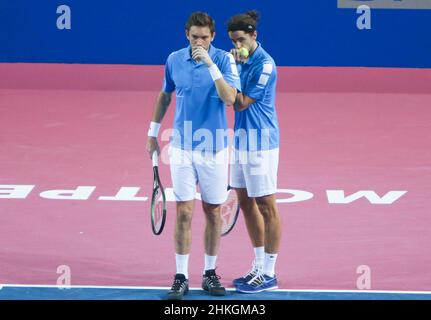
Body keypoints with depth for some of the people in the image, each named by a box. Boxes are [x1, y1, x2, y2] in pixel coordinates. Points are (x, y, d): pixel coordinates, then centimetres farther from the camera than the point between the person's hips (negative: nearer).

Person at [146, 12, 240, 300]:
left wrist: (211, 64, -29)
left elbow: (230, 98, -23)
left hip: (214, 148, -1)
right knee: (184, 212, -2)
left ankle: (210, 273, 21)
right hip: (182, 147, 1)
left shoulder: (224, 59, -8)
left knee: (213, 212, 8)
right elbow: (165, 95, 16)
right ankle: (181, 277, 3)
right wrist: (153, 132, 18)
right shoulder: (174, 60, 1)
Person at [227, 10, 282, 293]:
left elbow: (240, 103, -18)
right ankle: (259, 266, 24)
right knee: (246, 203, 14)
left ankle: (269, 275, 3)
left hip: (260, 142, -9)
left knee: (266, 207, -2)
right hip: (241, 140, 9)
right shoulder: (240, 60, 8)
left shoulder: (264, 65, -17)